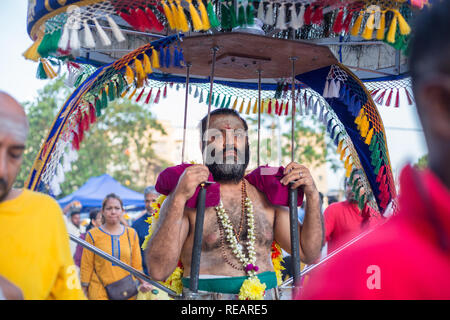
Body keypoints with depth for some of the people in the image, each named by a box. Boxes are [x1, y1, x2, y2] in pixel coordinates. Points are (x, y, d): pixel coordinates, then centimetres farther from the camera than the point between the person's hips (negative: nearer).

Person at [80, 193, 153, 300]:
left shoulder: (131, 233, 6)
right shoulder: (93, 235, -1)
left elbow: (137, 265, 8)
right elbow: (86, 267, 1)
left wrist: (143, 282, -8)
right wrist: (84, 292, -1)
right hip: (99, 293, -2)